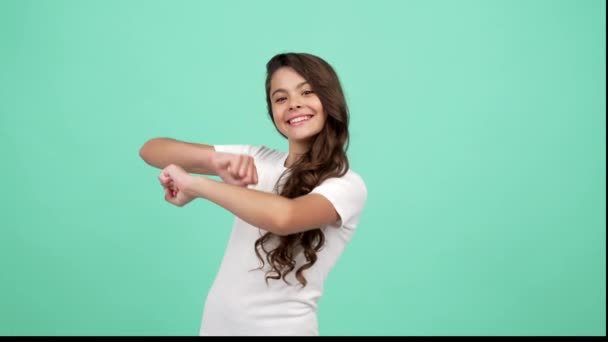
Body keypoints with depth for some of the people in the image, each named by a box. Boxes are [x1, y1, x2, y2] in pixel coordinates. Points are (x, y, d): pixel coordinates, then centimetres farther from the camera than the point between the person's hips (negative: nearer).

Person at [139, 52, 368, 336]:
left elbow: (283, 216, -35)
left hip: (280, 328, -4)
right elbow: (151, 150, -4)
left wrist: (193, 184, -23)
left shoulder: (347, 185, -14)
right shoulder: (256, 160, -1)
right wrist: (215, 159, -23)